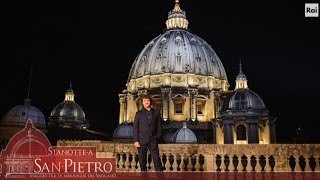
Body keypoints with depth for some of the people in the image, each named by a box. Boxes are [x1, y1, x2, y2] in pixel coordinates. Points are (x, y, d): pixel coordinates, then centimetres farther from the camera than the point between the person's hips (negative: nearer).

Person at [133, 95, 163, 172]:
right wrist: (136, 141, -6)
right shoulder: (139, 113, 6)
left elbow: (159, 126, 10)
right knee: (142, 161, 3)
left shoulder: (156, 112, 9)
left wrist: (157, 138, 1)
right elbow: (135, 127, 2)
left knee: (157, 159, -7)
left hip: (153, 140, 0)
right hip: (142, 140, 0)